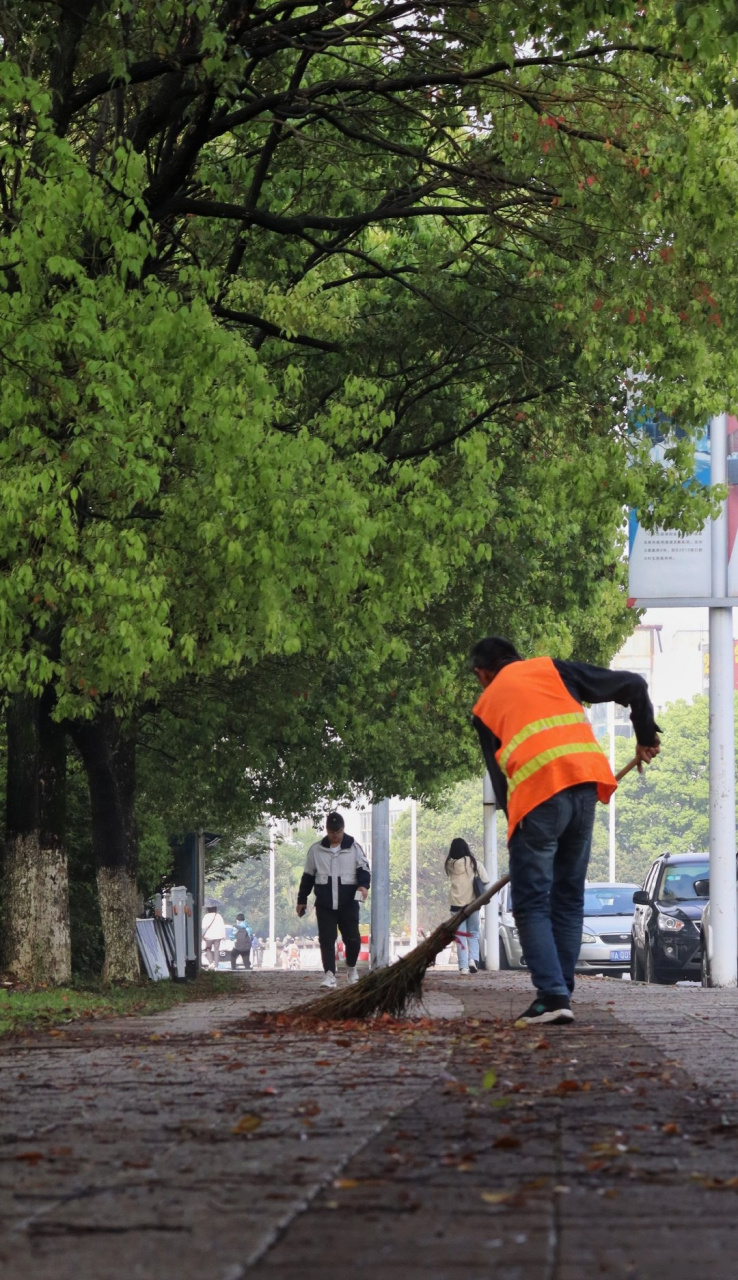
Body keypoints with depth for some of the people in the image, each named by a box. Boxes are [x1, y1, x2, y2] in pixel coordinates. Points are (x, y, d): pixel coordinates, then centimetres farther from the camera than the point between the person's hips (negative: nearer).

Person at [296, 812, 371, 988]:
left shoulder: (353, 848, 3)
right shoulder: (316, 850, 8)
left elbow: (363, 868, -1)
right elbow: (308, 876, 14)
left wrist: (363, 885, -22)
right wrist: (302, 900, 14)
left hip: (349, 903, -1)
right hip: (324, 904, 1)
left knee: (352, 938, 2)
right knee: (326, 940, -5)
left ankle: (351, 968, 28)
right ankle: (329, 975, -5)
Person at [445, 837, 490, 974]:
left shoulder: (449, 864, -3)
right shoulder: (473, 862, -3)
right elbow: (485, 880, -2)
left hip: (456, 904, 0)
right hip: (472, 902, 0)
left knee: (460, 936, 3)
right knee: (473, 933, 13)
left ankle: (463, 966, -4)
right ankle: (473, 958, -9)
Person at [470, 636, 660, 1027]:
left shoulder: (486, 707, 18)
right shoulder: (552, 669, 20)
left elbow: (500, 776, 16)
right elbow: (632, 685, 15)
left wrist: (515, 820, 25)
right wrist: (645, 736, 28)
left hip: (535, 793, -3)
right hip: (585, 783, 3)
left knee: (531, 903, 3)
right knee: (568, 899, 16)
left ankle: (553, 996, -11)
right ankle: (561, 992, 14)